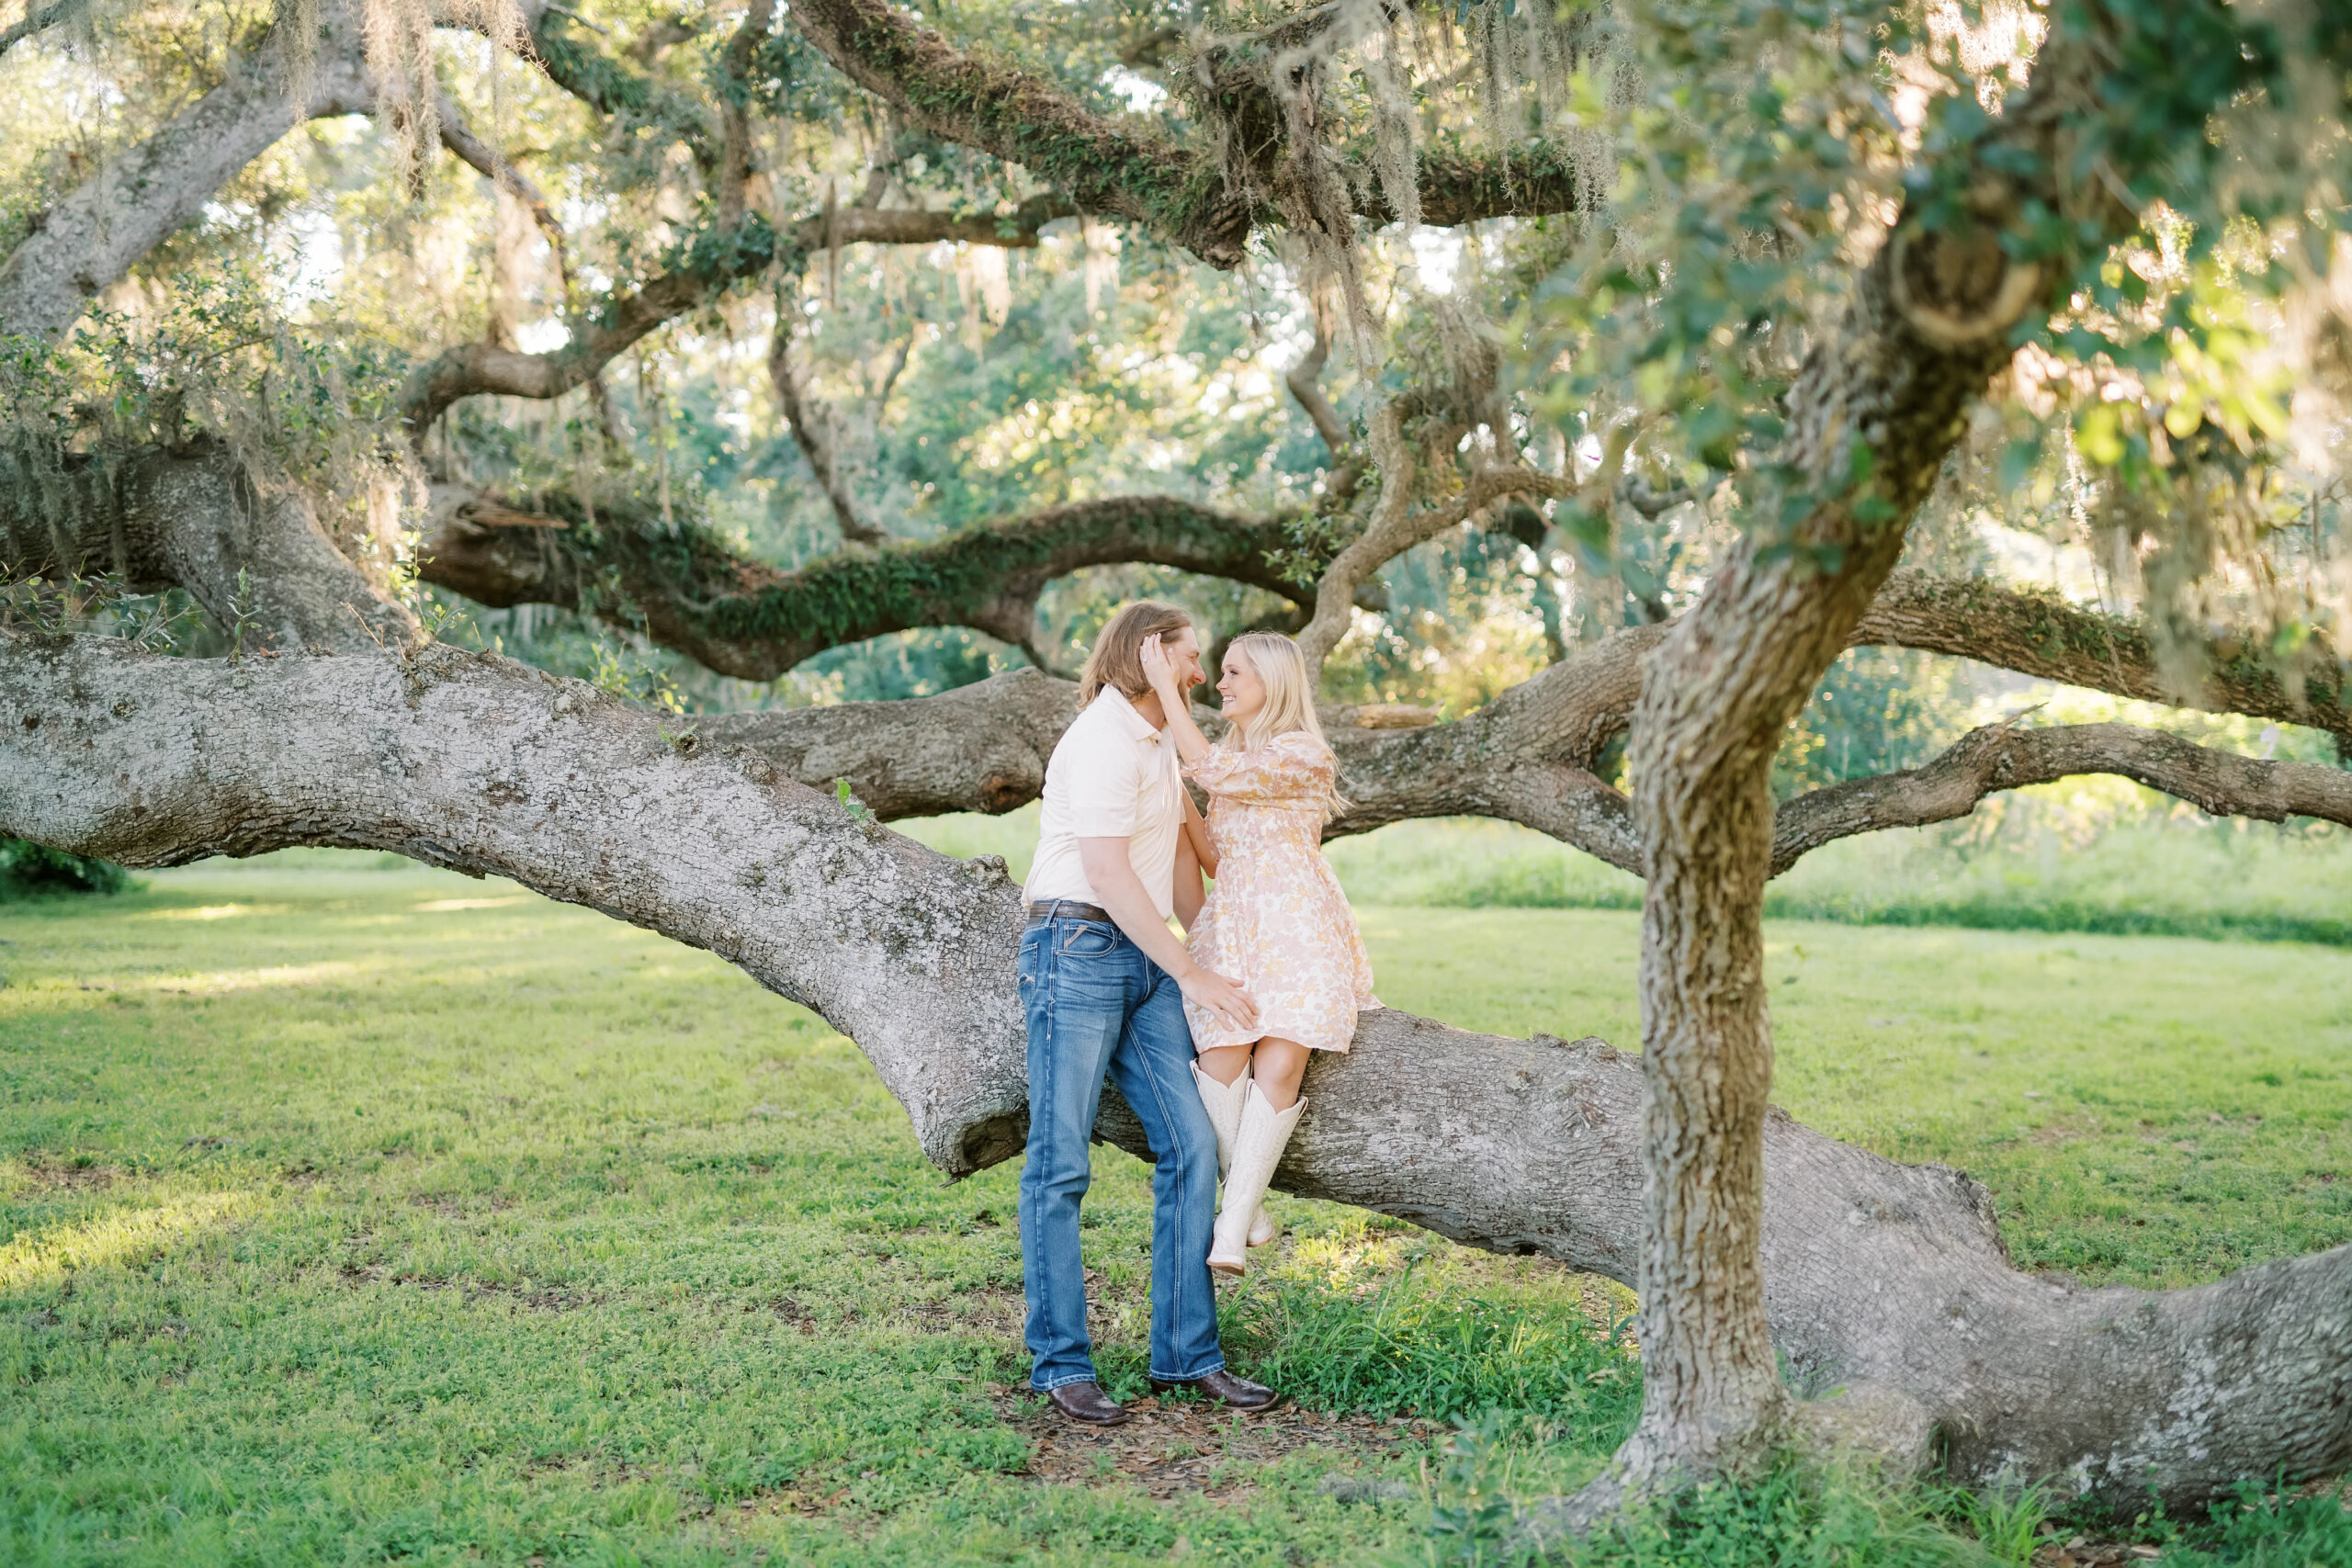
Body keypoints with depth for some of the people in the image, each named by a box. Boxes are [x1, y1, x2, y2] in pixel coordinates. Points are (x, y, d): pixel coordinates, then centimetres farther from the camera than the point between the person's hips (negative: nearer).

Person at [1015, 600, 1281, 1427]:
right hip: (1078, 950, -9)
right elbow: (1108, 875, -17)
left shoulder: (1158, 743, 21)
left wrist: (1208, 955, 33)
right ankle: (1061, 1364, 0)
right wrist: (1190, 973, -15)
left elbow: (1180, 848, 30)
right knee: (1059, 1164, -5)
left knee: (1191, 1145, 1)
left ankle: (1186, 1353, 7)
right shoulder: (1104, 737, -11)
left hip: (1146, 961, 9)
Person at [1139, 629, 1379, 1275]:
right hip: (1231, 923, 6)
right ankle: (1250, 1206, -8)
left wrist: (1167, 690, -15)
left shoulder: (1304, 754, -3)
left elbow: (1216, 772, -18)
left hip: (1296, 926, -5)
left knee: (1279, 1067, -17)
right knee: (1220, 1060, -16)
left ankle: (1231, 1228, -17)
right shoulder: (1228, 755, 21)